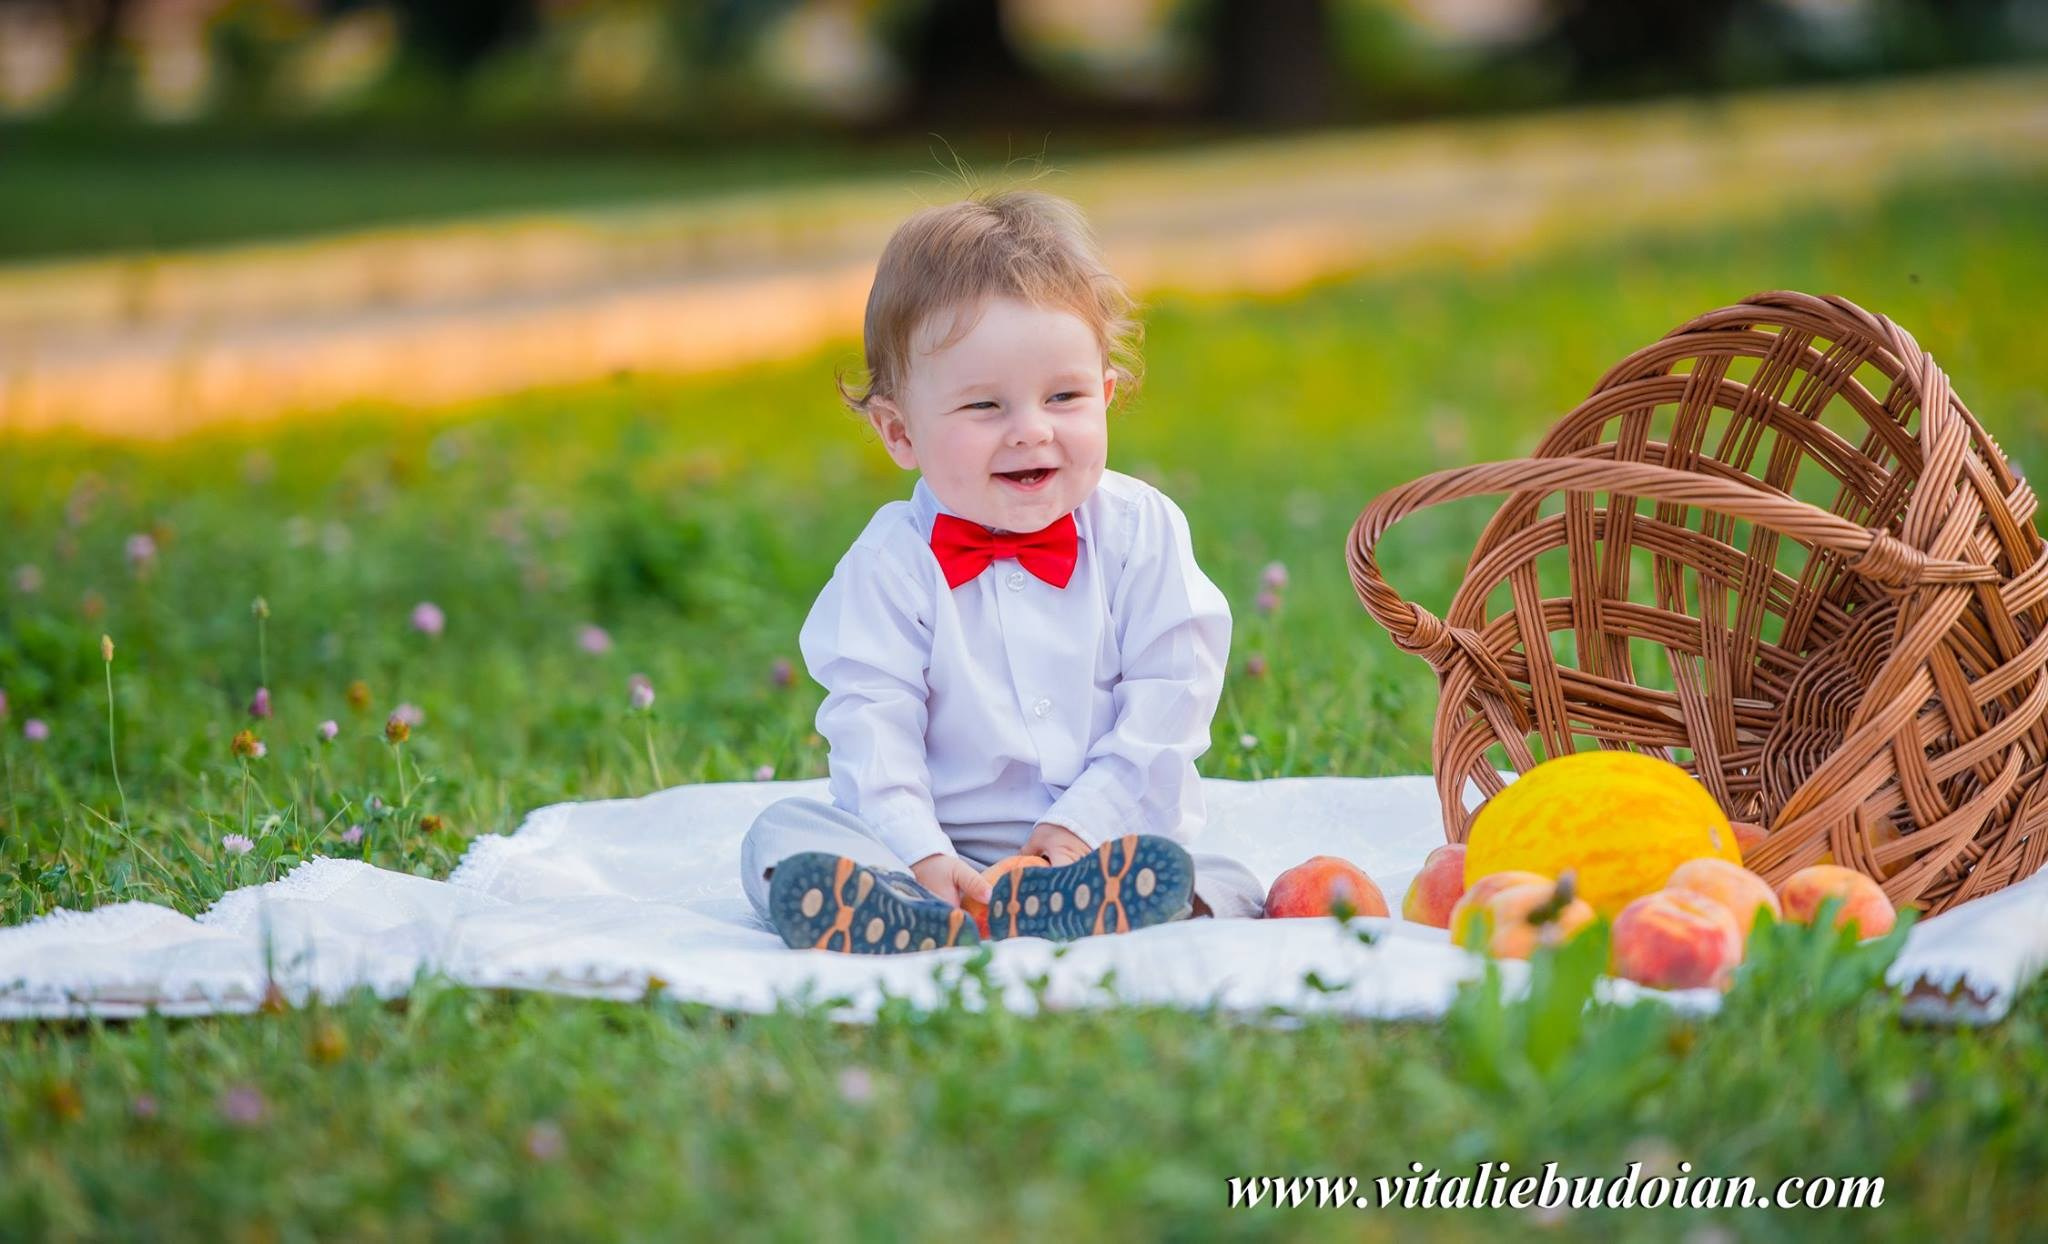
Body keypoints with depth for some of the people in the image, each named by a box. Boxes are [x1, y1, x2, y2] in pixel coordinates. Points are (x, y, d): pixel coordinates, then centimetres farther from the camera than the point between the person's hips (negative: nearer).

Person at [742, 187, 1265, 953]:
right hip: (945, 853, 0)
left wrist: (1088, 820, -14)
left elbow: (1171, 690, -2)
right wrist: (920, 853, -23)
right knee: (784, 835, -23)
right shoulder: (892, 563, -1)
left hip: (1107, 839, 1)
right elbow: (871, 722, -8)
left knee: (1227, 889, -27)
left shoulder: (1141, 531, 3)